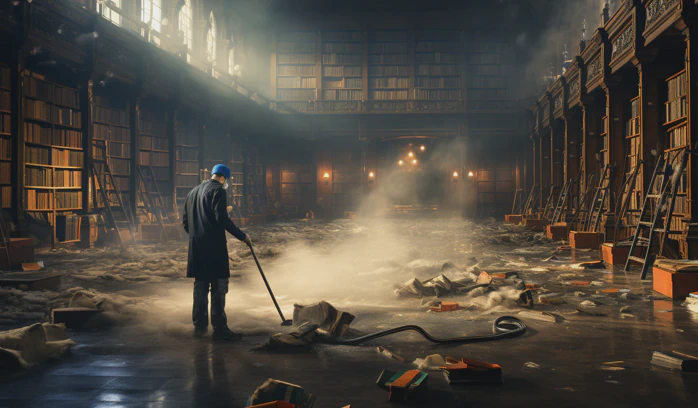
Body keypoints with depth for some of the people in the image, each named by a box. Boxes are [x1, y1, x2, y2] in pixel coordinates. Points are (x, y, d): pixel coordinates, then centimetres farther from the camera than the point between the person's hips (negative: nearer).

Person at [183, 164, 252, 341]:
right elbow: (222, 219, -17)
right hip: (214, 246, -7)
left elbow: (185, 221, 19)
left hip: (196, 246, 8)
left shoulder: (193, 192, 18)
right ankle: (219, 328, -3)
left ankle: (200, 326, 18)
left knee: (200, 285, 13)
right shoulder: (218, 190, -7)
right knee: (218, 287, -4)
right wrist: (242, 236, -11)